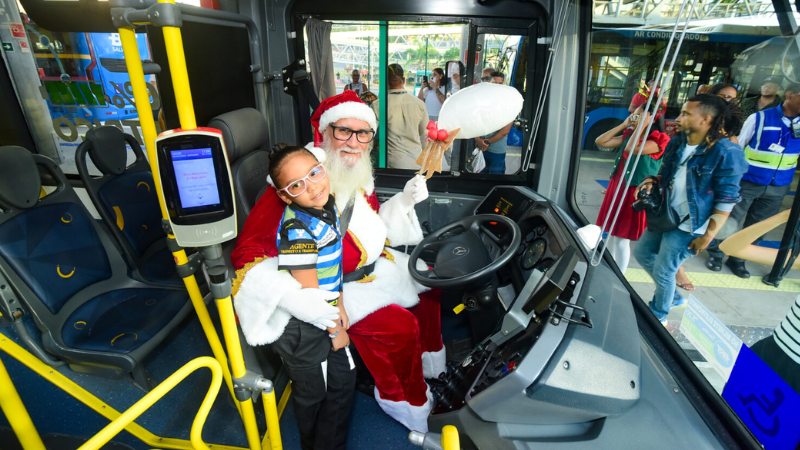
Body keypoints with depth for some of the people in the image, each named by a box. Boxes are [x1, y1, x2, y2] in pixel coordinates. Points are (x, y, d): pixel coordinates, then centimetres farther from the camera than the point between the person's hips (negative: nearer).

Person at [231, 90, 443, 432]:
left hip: (369, 266, 9)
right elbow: (248, 250, -25)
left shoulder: (358, 177, 1)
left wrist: (404, 201, -5)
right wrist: (297, 298, -37)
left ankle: (428, 362, 34)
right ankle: (405, 400, 10)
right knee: (398, 326, -21)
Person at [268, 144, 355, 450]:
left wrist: (339, 307, 6)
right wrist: (335, 330, -10)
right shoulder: (297, 230, -29)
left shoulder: (327, 205, -4)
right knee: (313, 394, 17)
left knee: (344, 380, 21)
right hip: (301, 328, -7)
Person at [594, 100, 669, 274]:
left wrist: (641, 126, -18)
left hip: (635, 193, -7)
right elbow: (600, 141, 3)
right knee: (611, 234, 16)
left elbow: (632, 149, -28)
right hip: (617, 188, 7)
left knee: (622, 239, -2)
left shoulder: (659, 139, -13)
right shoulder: (629, 134, 8)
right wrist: (624, 125, 1)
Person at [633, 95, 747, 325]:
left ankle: (658, 315, 28)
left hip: (689, 226, -8)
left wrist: (708, 236, -17)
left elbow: (726, 201, -16)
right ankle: (673, 297, 39)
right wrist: (654, 181, -6)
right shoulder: (677, 142, 3)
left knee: (663, 272, 1)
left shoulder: (726, 153, -18)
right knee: (642, 253, 17)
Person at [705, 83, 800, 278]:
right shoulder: (760, 118, -9)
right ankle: (715, 254, 22)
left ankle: (737, 259, 27)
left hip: (778, 187, 4)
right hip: (748, 181, -4)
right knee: (728, 221, 2)